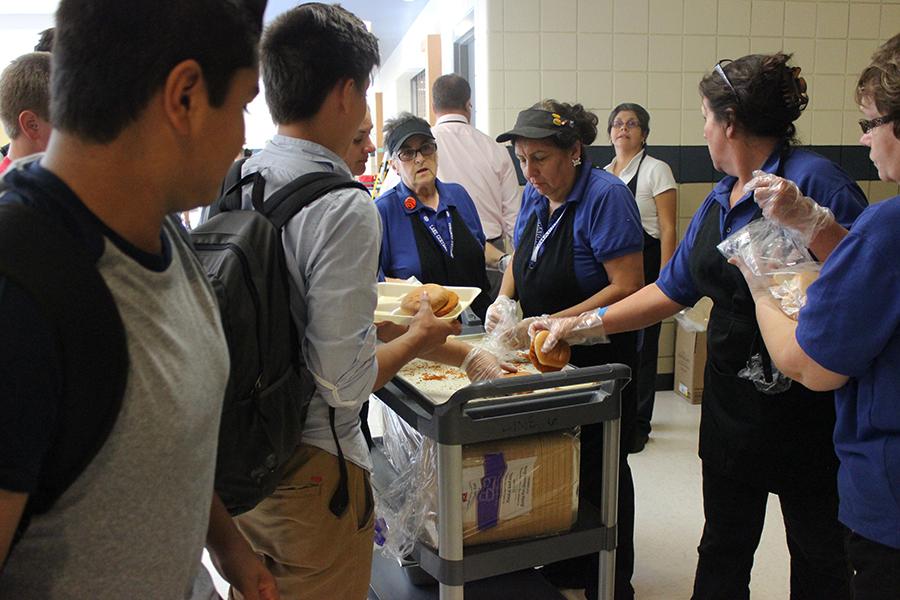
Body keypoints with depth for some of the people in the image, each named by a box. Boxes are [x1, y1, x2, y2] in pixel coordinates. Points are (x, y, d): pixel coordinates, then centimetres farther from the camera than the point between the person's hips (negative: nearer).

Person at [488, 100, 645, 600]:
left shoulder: (606, 196, -18)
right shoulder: (534, 195, 6)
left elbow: (627, 286, -23)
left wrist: (554, 323, -27)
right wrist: (503, 299, -2)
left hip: (598, 361, -7)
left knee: (598, 470, 6)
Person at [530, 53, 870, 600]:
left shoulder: (813, 181, -16)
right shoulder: (719, 200, 9)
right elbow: (673, 289, 13)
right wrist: (582, 325, 10)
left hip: (805, 405, -7)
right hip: (730, 401, 8)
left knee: (819, 555, 13)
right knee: (723, 552, 17)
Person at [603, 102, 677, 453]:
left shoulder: (656, 170, -2)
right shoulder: (602, 174, 15)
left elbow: (668, 229, -7)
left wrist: (664, 278, -14)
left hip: (645, 263, -5)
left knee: (642, 346, -2)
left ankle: (638, 424, 10)